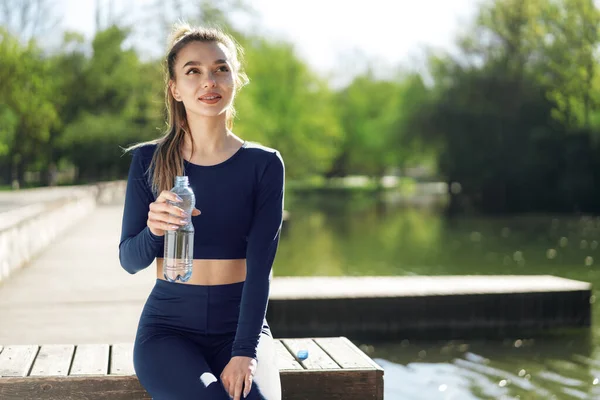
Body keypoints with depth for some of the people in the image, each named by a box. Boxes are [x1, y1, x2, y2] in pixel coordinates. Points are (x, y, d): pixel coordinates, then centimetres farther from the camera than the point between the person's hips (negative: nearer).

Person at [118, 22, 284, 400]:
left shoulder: (264, 164, 0)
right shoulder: (148, 160, 2)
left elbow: (260, 267, -7)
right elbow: (130, 260, 2)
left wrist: (244, 352, -18)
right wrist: (153, 229, -21)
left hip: (240, 323, 0)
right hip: (169, 325, 0)